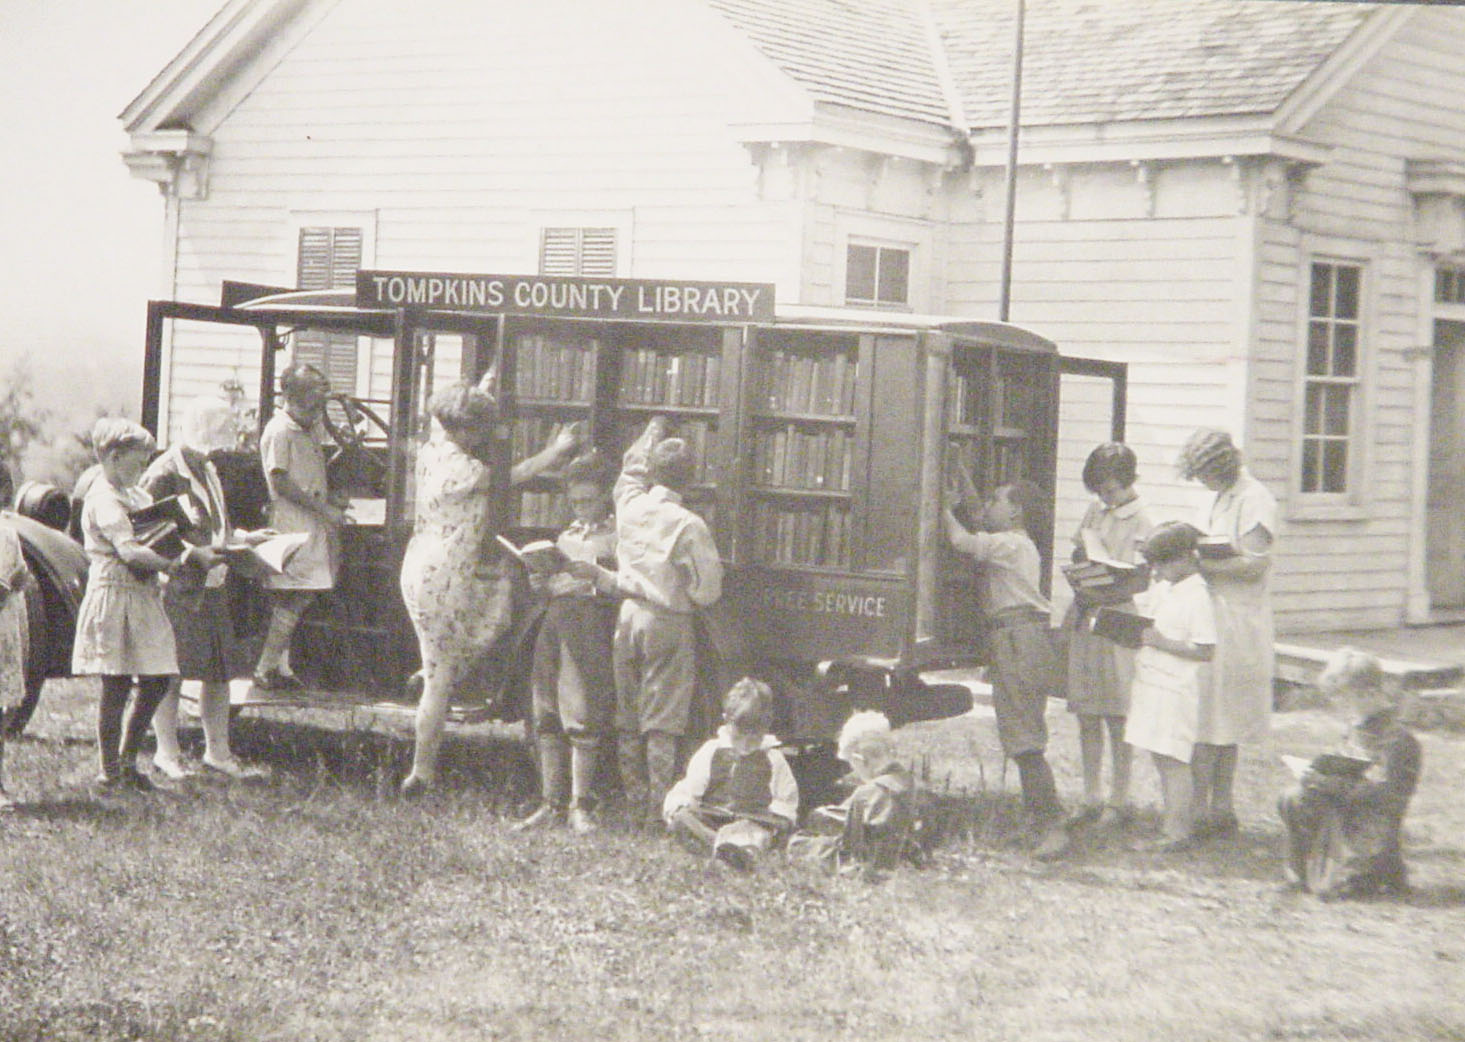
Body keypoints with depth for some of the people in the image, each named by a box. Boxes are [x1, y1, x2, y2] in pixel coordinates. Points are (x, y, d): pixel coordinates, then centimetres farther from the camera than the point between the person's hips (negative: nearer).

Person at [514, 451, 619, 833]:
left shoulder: (617, 534, 4)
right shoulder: (567, 534, 23)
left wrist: (597, 574, -20)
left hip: (591, 621, -6)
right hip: (555, 619, 6)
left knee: (583, 716, -10)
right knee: (547, 715, 2)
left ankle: (579, 805, -7)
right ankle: (551, 803, 5)